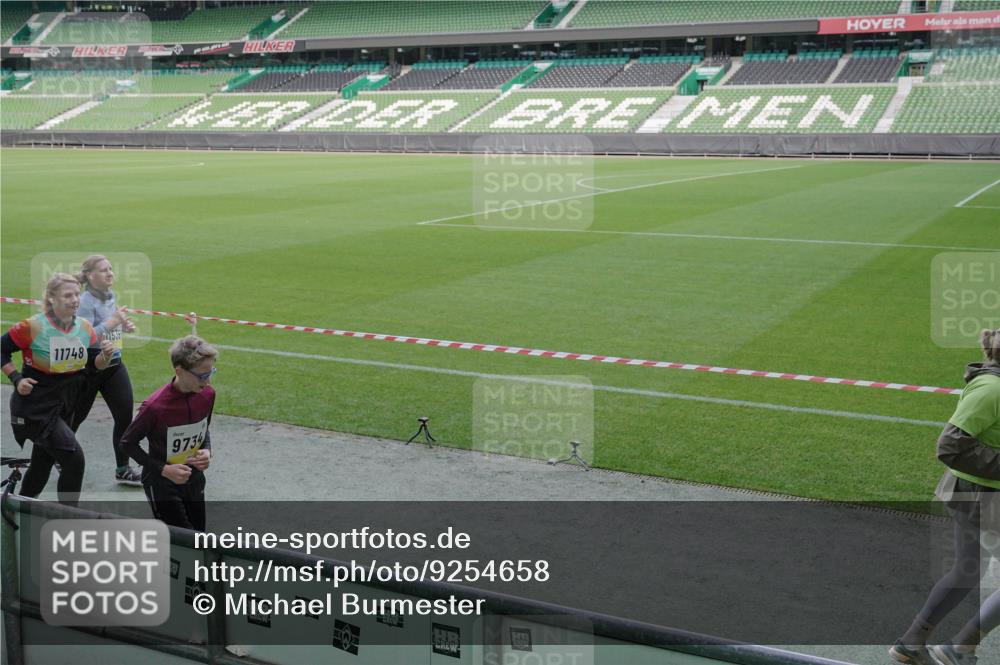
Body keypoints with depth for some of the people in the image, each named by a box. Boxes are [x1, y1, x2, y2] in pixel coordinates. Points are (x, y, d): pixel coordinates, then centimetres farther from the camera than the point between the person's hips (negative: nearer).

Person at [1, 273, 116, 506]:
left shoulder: (85, 327, -1)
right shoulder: (33, 327, -17)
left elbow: (95, 365, 5)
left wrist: (105, 356, -16)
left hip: (63, 408, 7)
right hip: (34, 408, -7)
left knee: (42, 464, 20)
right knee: (74, 459, -14)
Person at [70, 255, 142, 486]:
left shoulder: (110, 296, 6)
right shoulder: (85, 302, -18)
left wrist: (124, 326, 3)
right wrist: (110, 323, -32)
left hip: (114, 365, 6)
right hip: (89, 368, -6)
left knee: (125, 415, -2)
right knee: (76, 416, 13)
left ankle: (123, 469, 8)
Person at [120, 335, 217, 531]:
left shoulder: (207, 394, -10)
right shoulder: (155, 406, -27)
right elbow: (127, 443, -13)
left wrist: (207, 452, -9)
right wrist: (164, 469, -20)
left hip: (194, 478, 6)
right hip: (162, 483, -6)